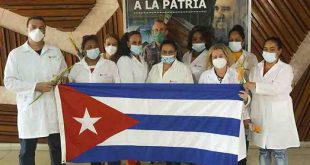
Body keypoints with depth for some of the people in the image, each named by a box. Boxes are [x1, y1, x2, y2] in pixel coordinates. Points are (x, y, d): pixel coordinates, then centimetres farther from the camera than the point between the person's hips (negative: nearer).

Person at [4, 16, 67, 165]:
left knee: (57, 146, 11)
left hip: (53, 107, 2)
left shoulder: (55, 52, 9)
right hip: (29, 109, -2)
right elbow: (9, 82, -5)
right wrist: (36, 86, -15)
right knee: (26, 151, 5)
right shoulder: (15, 54, 0)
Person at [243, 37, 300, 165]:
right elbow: (252, 91, 8)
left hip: (278, 115, -4)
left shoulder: (285, 69, -7)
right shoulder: (255, 69, 8)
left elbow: (276, 88, -23)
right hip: (260, 115, 4)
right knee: (263, 150, 13)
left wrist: (254, 85, -30)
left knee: (278, 152, 1)